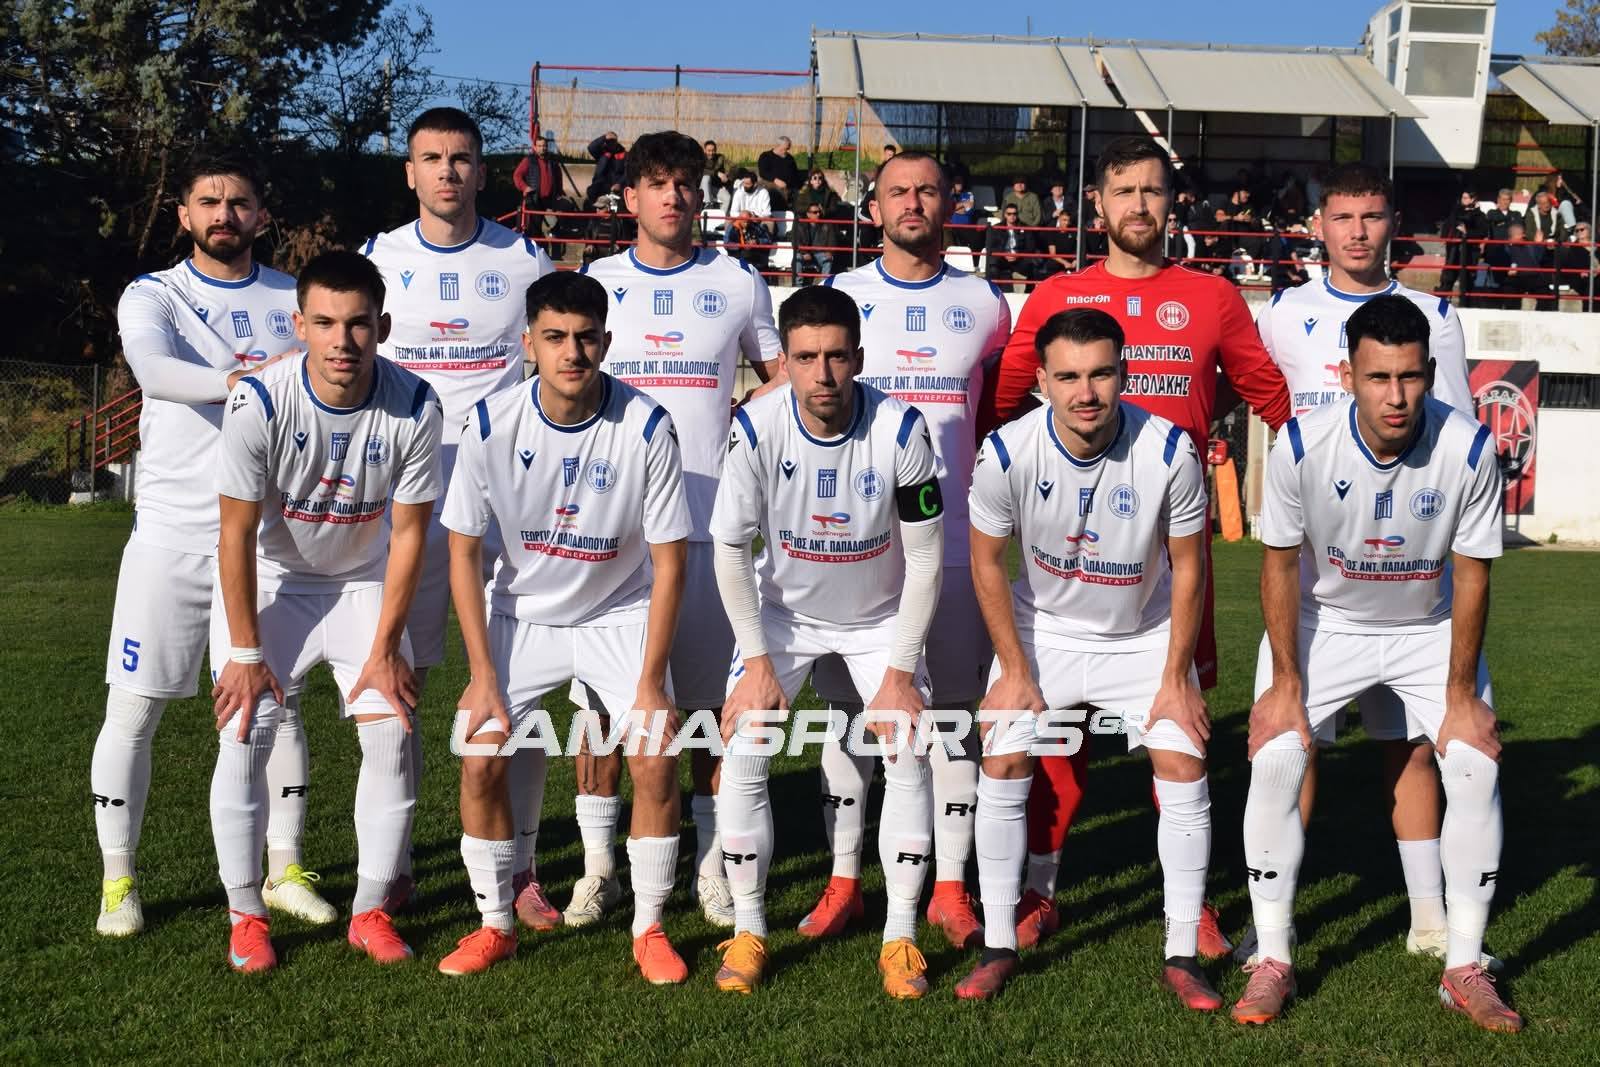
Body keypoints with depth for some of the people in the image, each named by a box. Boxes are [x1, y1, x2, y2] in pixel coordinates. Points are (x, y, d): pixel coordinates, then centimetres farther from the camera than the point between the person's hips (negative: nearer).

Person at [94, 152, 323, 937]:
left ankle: (285, 870, 19)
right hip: (171, 535, -2)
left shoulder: (293, 301, 9)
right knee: (134, 707, 1)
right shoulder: (152, 296, 0)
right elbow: (152, 369, -22)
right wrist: (244, 379, -37)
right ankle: (118, 880, 15)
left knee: (278, 704, 6)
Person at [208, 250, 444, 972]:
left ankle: (371, 912, 8)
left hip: (364, 582, 2)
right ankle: (246, 916, 7)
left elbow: (408, 533, -12)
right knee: (244, 738, -11)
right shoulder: (259, 403, -26)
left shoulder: (415, 407, -22)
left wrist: (385, 648, -11)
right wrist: (247, 652, -15)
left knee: (391, 736, -8)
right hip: (268, 582, -1)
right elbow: (237, 532, -18)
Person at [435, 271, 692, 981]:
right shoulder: (491, 425, -17)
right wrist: (483, 674, -11)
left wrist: (650, 682, -16)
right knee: (480, 759, -10)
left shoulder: (647, 428, -21)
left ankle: (649, 929, 6)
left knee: (655, 761, -14)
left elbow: (669, 560, -14)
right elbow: (465, 552, -8)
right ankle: (495, 925, 11)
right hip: (523, 613, 1)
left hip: (621, 615, -1)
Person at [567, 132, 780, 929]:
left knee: (713, 698, 3)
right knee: (602, 697, 3)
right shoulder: (595, 282, 9)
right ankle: (598, 864, 15)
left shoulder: (737, 284, 8)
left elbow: (784, 380, 18)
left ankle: (712, 864, 16)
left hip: (710, 518, 0)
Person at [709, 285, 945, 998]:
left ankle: (901, 938, 4)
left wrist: (900, 670, -15)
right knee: (742, 757, -11)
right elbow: (730, 551, -12)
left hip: (881, 617, 0)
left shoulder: (900, 431, -26)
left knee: (908, 758, -12)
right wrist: (758, 661, -12)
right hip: (782, 611, 1)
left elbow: (925, 558, -16)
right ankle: (749, 932, 6)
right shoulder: (757, 429, -24)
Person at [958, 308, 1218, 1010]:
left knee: (1184, 772, -8)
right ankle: (998, 947, 8)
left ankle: (1182, 956, 7)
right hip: (1042, 629, 0)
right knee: (1001, 769, -8)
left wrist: (1175, 678, -9)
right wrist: (1016, 672, -6)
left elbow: (1188, 566, -11)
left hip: (1146, 636, 0)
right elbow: (987, 563, -8)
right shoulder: (1007, 453, -23)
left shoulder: (1169, 451, -24)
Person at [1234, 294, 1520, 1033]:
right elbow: (1281, 563, -13)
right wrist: (1285, 682, -13)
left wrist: (1461, 692, -11)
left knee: (1477, 766, -12)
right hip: (1322, 620, 0)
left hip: (1430, 626, 1)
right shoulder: (1301, 446, -27)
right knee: (1274, 760, -15)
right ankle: (1273, 963, -1)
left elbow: (1471, 574, -13)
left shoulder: (1469, 449, -25)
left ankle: (1464, 970, 6)